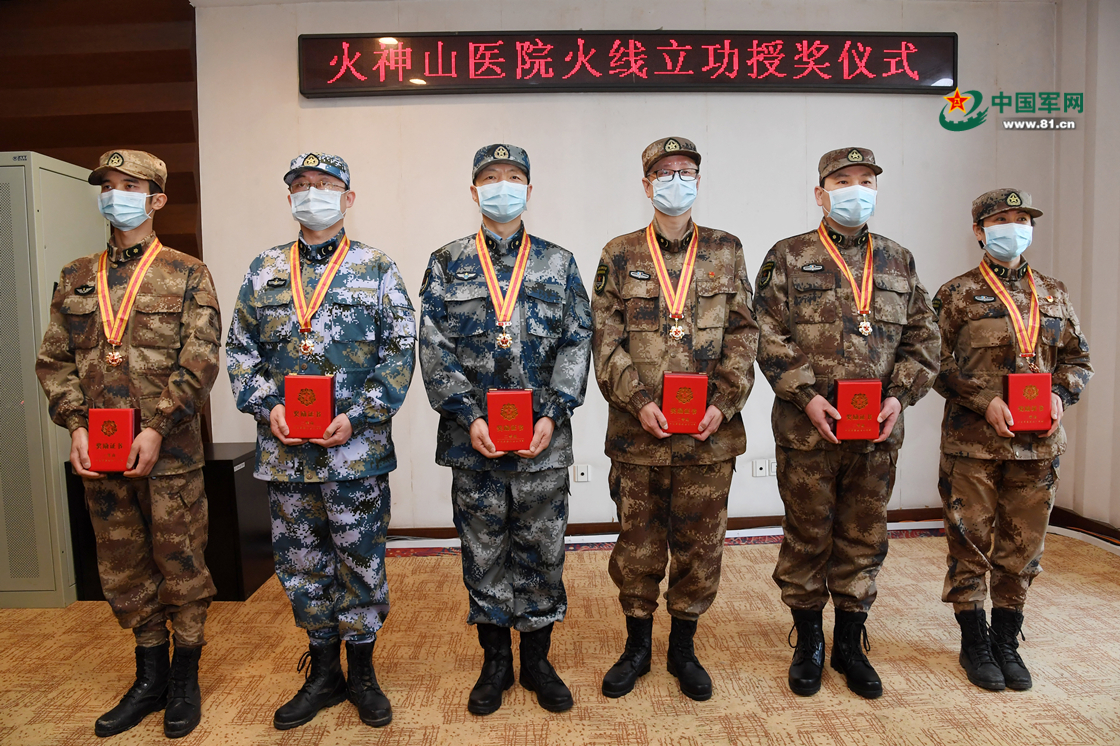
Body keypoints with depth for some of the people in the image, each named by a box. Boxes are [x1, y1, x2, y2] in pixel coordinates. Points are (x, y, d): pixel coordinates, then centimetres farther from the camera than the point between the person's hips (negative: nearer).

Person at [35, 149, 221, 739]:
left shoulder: (187, 275, -1)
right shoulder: (76, 277, 13)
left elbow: (200, 361, -9)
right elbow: (53, 359, 10)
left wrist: (156, 428, -16)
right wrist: (76, 425, -4)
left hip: (168, 450, -4)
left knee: (179, 560, 5)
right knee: (123, 567, 14)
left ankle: (185, 677, 24)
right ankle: (149, 676, 31)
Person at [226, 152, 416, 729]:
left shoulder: (377, 269, 1)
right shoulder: (264, 270, 10)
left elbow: (400, 352, -4)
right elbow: (239, 349, 11)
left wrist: (357, 417, -13)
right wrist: (267, 405, -6)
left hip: (356, 449, -3)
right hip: (284, 451, 3)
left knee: (361, 562, 8)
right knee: (301, 565, 13)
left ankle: (362, 671, 28)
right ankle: (323, 672, 31)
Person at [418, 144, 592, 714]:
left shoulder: (558, 264, 8)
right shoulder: (447, 265, 6)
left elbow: (577, 345, 2)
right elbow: (434, 349, -1)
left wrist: (552, 415, -10)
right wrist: (469, 417, -11)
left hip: (544, 438, 1)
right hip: (474, 438, 0)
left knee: (541, 549, 10)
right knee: (483, 551, 10)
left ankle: (537, 659, 29)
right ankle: (496, 661, 30)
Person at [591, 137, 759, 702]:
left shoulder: (726, 251, 9)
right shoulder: (620, 255, 5)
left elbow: (743, 333, 5)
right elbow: (605, 341, 0)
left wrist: (723, 403, -7)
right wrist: (638, 400, -12)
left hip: (709, 433, 1)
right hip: (639, 432, -1)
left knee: (700, 543, 11)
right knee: (638, 543, 10)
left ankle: (683, 646, 31)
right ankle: (638, 644, 31)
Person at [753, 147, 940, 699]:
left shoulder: (899, 262, 13)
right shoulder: (788, 258, 1)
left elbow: (923, 337, 11)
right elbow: (769, 337, -6)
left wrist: (900, 395, -4)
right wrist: (807, 396, -15)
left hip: (878, 431, 4)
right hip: (808, 429, -3)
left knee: (864, 539, 12)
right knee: (807, 536, 7)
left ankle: (850, 645, 29)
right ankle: (808, 644, 25)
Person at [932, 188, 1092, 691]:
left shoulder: (1053, 294, 13)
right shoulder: (957, 294, 0)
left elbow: (1077, 358, 17)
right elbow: (937, 363, -4)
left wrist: (1059, 393, -3)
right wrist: (984, 401, -15)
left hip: (1036, 443, 4)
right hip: (972, 442, -4)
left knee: (1022, 547, 11)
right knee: (970, 545, 4)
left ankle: (1006, 642, 27)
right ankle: (974, 644, 19)